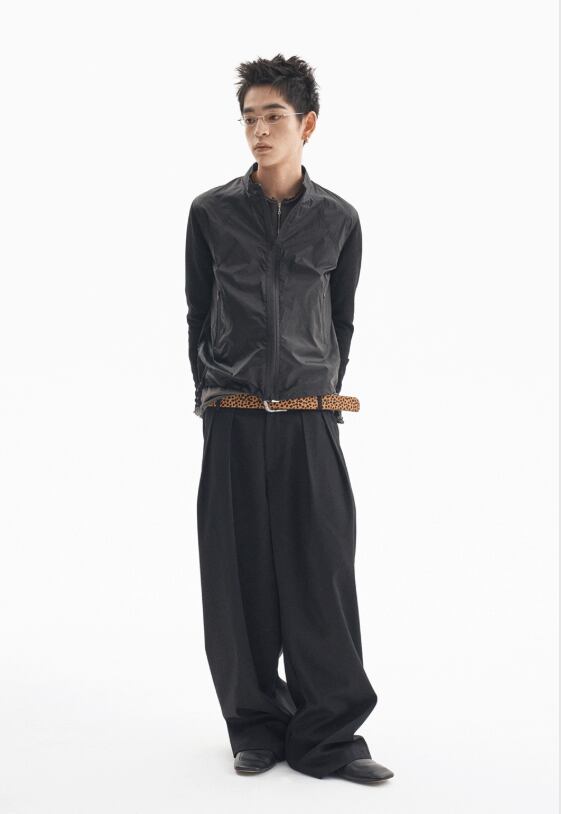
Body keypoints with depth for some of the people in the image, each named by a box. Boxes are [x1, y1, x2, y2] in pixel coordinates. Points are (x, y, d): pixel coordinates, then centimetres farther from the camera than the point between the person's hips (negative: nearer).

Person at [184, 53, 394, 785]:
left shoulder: (339, 220, 4)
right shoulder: (211, 212, 2)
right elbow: (198, 318, 9)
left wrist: (324, 398, 10)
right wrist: (212, 401, 7)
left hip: (312, 424, 0)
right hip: (232, 426, 0)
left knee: (321, 576, 0)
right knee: (239, 577, 4)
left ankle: (327, 737, 10)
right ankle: (257, 726, 18)